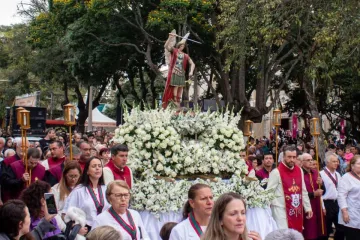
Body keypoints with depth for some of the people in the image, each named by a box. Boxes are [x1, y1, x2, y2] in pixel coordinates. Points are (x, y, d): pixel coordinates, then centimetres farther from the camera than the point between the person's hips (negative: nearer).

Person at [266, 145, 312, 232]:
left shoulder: (299, 170, 8)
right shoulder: (276, 172, -12)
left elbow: (303, 191, 16)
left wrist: (308, 208, 15)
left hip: (297, 210, 6)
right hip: (281, 210, -6)